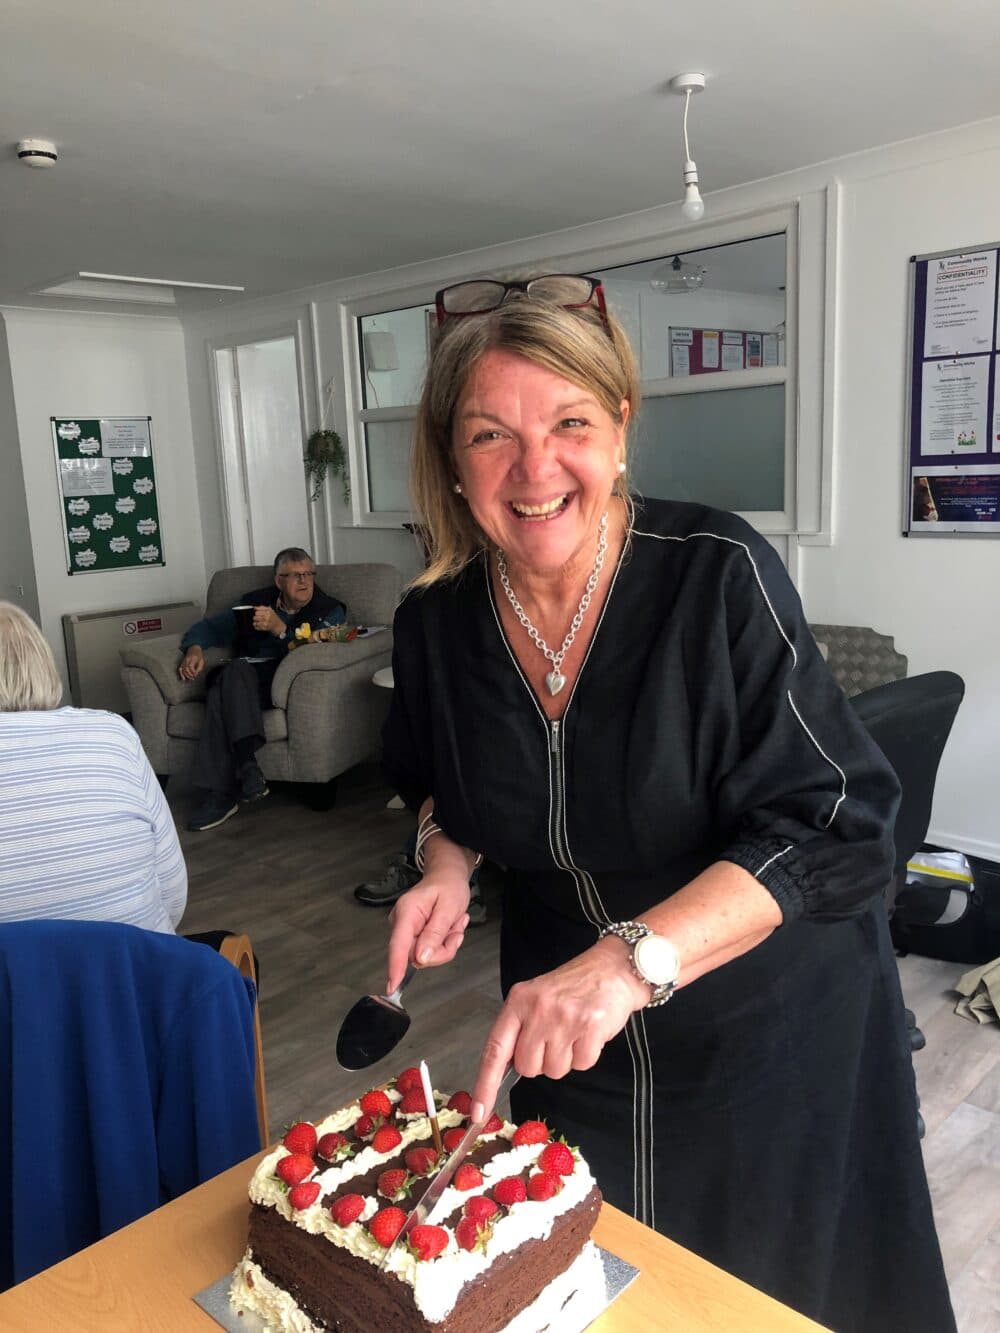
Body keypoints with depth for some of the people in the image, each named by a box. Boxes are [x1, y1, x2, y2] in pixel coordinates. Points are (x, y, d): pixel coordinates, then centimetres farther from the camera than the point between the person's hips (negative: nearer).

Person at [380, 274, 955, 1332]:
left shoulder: (719, 574, -24)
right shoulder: (436, 619, -10)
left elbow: (831, 830, -26)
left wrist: (631, 959, -37)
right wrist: (445, 861, -12)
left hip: (767, 1030, -3)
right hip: (565, 1038, 4)